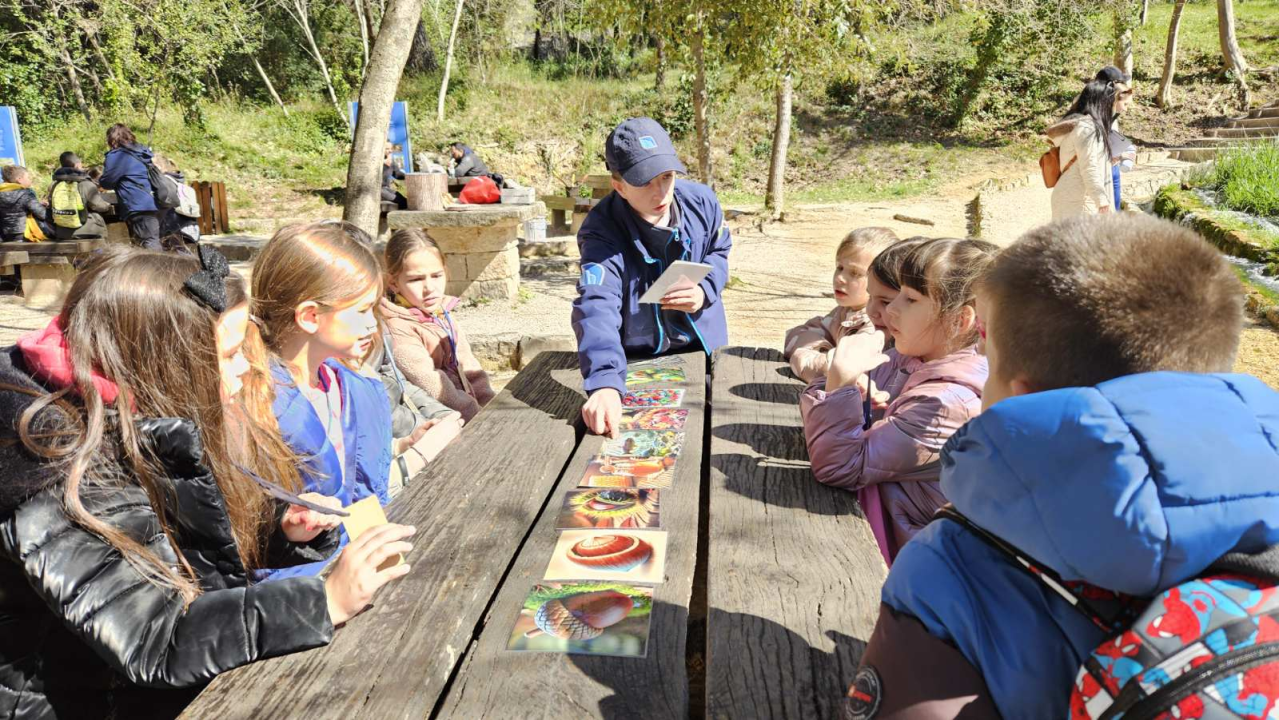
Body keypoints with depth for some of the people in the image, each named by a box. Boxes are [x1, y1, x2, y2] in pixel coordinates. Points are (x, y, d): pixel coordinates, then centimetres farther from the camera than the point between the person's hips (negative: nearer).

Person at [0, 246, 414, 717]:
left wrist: (285, 531, -8)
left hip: (199, 682, 6)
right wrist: (324, 601, -31)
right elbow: (151, 642, -29)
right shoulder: (64, 482, -23)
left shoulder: (172, 426, -2)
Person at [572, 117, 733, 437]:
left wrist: (705, 290, -16)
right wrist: (605, 383, -59)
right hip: (636, 359, -3)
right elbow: (597, 306, -44)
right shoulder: (603, 231, -29)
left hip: (702, 347, 4)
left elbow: (720, 250, 6)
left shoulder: (701, 200, -15)